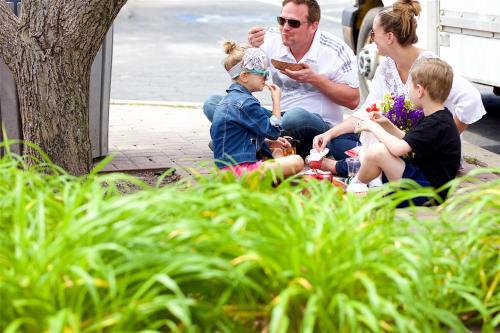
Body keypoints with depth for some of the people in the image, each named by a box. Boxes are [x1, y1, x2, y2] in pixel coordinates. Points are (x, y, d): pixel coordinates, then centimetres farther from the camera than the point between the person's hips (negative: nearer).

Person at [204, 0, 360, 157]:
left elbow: (353, 100, -7)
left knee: (296, 116, -41)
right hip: (278, 119, 4)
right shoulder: (271, 40, 0)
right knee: (212, 103, -12)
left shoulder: (336, 51, -8)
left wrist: (314, 78, -17)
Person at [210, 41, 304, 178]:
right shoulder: (246, 103, -14)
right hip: (239, 169, -11)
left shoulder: (229, 98, 18)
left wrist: (270, 143, 16)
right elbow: (273, 131, -9)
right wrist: (276, 100, -2)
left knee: (277, 152, 32)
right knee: (297, 162, -18)